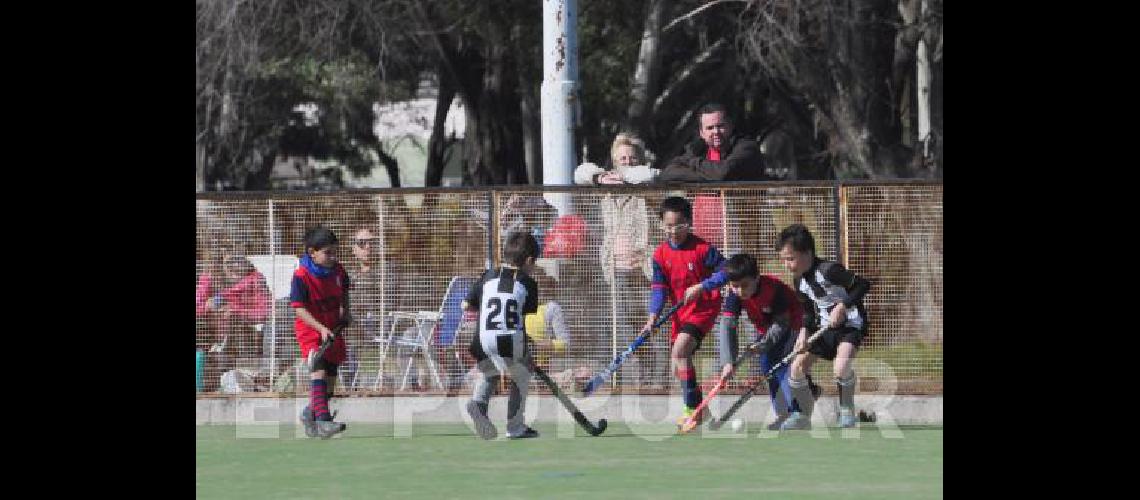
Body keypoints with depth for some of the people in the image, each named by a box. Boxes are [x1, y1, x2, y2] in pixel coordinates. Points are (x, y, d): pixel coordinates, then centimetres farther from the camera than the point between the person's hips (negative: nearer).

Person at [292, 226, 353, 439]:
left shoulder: (338, 271, 0)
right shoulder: (301, 276, -19)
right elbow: (299, 309, -21)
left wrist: (346, 311, 5)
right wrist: (321, 328, -29)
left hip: (333, 328, 7)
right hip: (310, 330, -7)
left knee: (331, 374, 12)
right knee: (318, 371, -22)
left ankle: (310, 413, 34)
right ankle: (323, 421, -30)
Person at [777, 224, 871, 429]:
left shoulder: (829, 271, -24)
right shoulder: (801, 281, 1)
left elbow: (863, 285, -21)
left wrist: (842, 306, -28)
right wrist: (804, 332, -1)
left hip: (850, 325, -8)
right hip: (825, 328, 8)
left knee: (840, 368, -31)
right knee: (797, 367, -2)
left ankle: (847, 411, -6)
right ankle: (803, 417, 13)